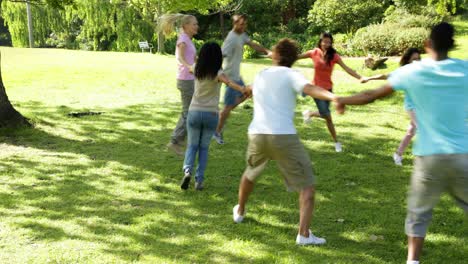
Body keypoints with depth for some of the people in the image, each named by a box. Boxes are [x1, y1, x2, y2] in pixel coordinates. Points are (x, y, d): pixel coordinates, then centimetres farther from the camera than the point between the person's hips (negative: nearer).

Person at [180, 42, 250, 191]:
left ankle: (187, 170, -12)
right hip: (211, 114, -2)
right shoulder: (217, 73, -11)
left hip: (194, 112, 2)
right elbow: (228, 82, -33)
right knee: (204, 147, 13)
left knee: (192, 145, 14)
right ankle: (199, 180, 4)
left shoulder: (197, 71, 2)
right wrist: (242, 89, -50)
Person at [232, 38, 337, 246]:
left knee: (250, 173, 33)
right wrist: (334, 97, -38)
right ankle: (304, 234, -7)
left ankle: (239, 211, 52)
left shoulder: (260, 76, 19)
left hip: (257, 134, 6)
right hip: (283, 136, -5)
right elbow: (310, 89, -22)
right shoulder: (290, 75, 1)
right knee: (307, 184, 4)